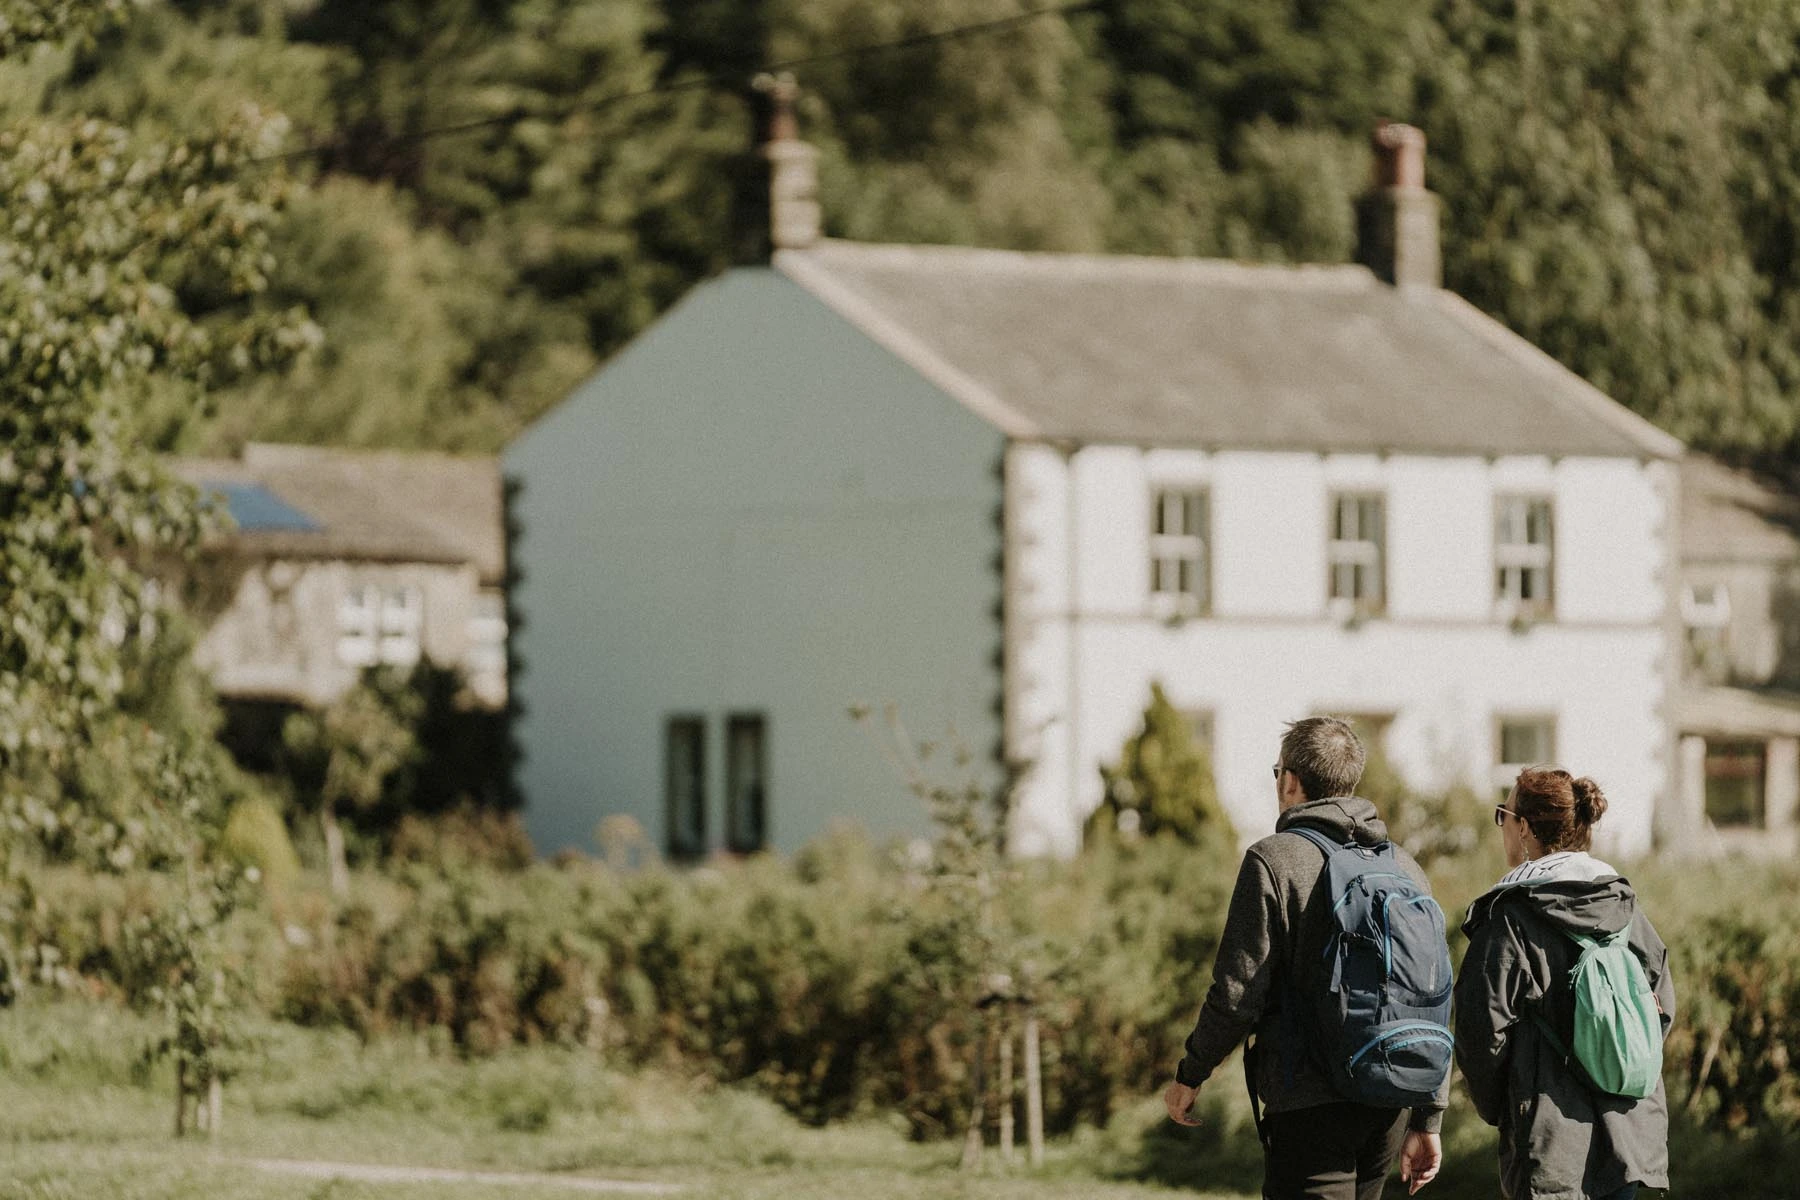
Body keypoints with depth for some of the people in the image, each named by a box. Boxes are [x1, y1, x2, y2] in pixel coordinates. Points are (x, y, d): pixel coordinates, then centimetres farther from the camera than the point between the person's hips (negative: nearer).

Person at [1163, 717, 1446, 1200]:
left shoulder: (1273, 860, -8)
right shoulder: (1404, 866, 11)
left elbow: (1238, 994, -12)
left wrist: (1190, 1074, 4)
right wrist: (1427, 1121, 17)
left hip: (1311, 1105, -7)